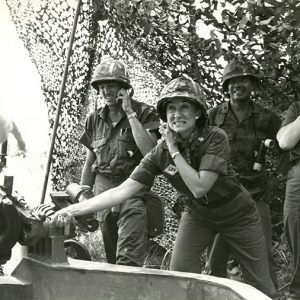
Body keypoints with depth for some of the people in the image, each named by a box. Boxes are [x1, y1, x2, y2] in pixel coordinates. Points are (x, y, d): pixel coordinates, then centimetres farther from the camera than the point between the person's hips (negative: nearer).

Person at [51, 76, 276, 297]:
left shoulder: (215, 138, -27)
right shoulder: (161, 152, -18)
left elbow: (199, 188, -35)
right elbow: (123, 191, -24)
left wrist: (175, 152, -31)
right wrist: (74, 210, -33)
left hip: (237, 215, -2)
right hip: (198, 215, 3)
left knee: (262, 284, 5)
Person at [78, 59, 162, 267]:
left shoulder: (145, 113, -1)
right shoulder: (95, 119, 12)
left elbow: (150, 151, -18)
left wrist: (130, 113, -14)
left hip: (134, 190, -4)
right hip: (104, 190, 5)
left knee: (129, 258, -17)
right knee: (112, 257, 7)